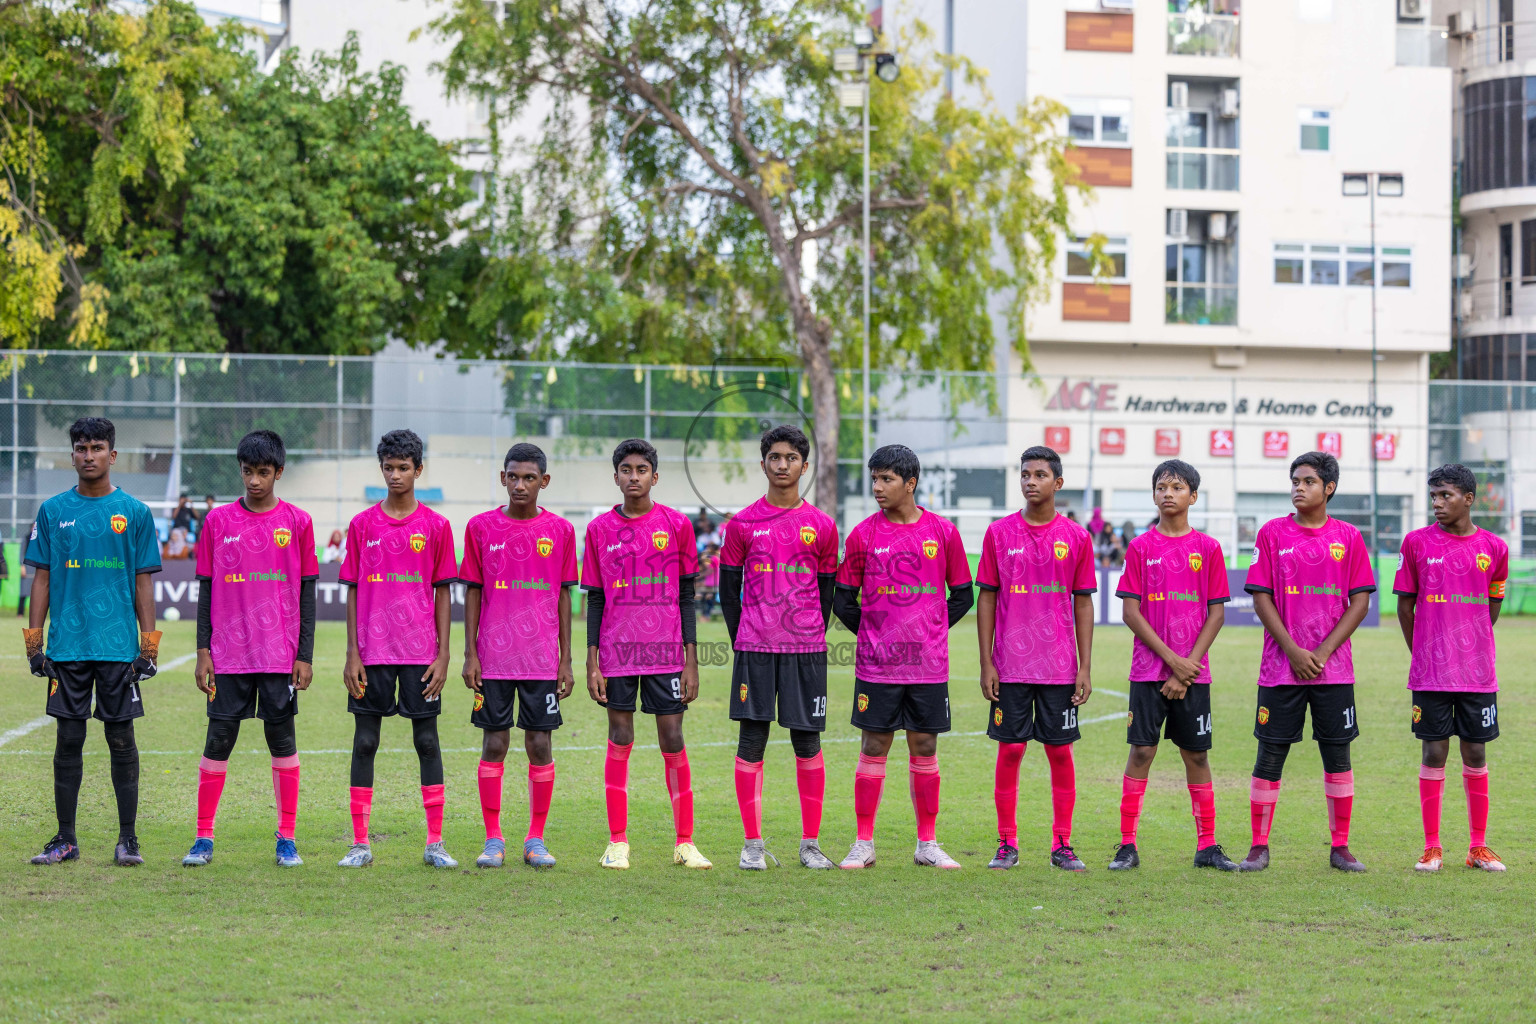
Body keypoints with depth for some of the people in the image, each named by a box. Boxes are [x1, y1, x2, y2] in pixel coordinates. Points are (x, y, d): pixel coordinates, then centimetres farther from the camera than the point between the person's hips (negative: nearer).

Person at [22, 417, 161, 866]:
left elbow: (144, 582, 4)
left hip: (119, 645, -1)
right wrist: (33, 641, 3)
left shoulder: (134, 512, 3)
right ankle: (65, 839, 11)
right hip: (66, 646, 1)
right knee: (69, 740, 4)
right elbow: (42, 579, 9)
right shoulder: (53, 512, 6)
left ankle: (128, 839, 9)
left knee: (121, 740, 2)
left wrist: (149, 647, -1)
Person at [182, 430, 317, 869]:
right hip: (228, 654, 1)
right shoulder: (218, 521, 5)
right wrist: (203, 652, 3)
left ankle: (286, 840, 10)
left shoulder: (297, 522, 3)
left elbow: (307, 593, 4)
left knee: (282, 740, 3)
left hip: (280, 655, -1)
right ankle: (204, 838, 6)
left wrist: (305, 656, -1)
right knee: (218, 740, 0)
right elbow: (206, 590, 8)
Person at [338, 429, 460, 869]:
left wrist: (443, 654, -2)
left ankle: (435, 844, 7)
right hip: (373, 652, 1)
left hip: (421, 652, -1)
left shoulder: (435, 527, 3)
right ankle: (360, 844, 7)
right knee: (365, 741, 2)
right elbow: (353, 592, 6)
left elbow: (442, 593, 4)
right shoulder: (362, 525, 5)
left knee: (427, 741, 2)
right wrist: (352, 655, 0)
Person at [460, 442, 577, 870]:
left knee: (540, 745, 1)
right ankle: (493, 839, 9)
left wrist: (566, 660, 4)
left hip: (542, 659, 0)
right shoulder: (481, 528, 2)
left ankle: (536, 840, 10)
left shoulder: (560, 531, 3)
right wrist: (470, 654, 0)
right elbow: (472, 592, 5)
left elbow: (564, 596, 7)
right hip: (494, 658, 0)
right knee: (494, 743, 1)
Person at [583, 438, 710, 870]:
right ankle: (617, 843, 8)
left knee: (673, 740, -1)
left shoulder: (676, 525, 2)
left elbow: (686, 598, 4)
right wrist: (591, 663, 1)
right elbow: (594, 600, 7)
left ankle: (685, 843, 6)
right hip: (617, 652, 1)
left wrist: (691, 661, 0)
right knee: (620, 741, 3)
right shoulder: (600, 529, 5)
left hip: (666, 651, -1)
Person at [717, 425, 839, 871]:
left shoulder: (821, 526, 6)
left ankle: (811, 844, 9)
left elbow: (827, 590, 12)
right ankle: (752, 844, 5)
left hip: (806, 650, 0)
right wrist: (741, 641, 5)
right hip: (753, 649, 0)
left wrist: (813, 640, 9)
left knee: (808, 742, 2)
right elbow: (729, 588, 9)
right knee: (751, 741, -1)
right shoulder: (742, 524, 5)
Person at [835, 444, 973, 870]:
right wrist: (872, 635, 5)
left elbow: (962, 595, 10)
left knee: (924, 749, 5)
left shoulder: (942, 532, 2)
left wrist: (931, 632, 6)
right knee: (873, 749, 1)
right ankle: (864, 844, 8)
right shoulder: (863, 535, 1)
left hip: (928, 664, 0)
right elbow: (843, 599, 9)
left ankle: (927, 844, 13)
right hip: (876, 663, 0)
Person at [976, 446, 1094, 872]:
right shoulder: (1000, 533, 3)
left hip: (1060, 667, 0)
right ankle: (1007, 844, 9)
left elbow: (1083, 604, 5)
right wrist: (986, 663, -1)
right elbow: (986, 599, 5)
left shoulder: (1076, 537, 3)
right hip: (1010, 666, 0)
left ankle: (1062, 845, 9)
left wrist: (1085, 668, 0)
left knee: (1060, 750, 2)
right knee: (1010, 749, 1)